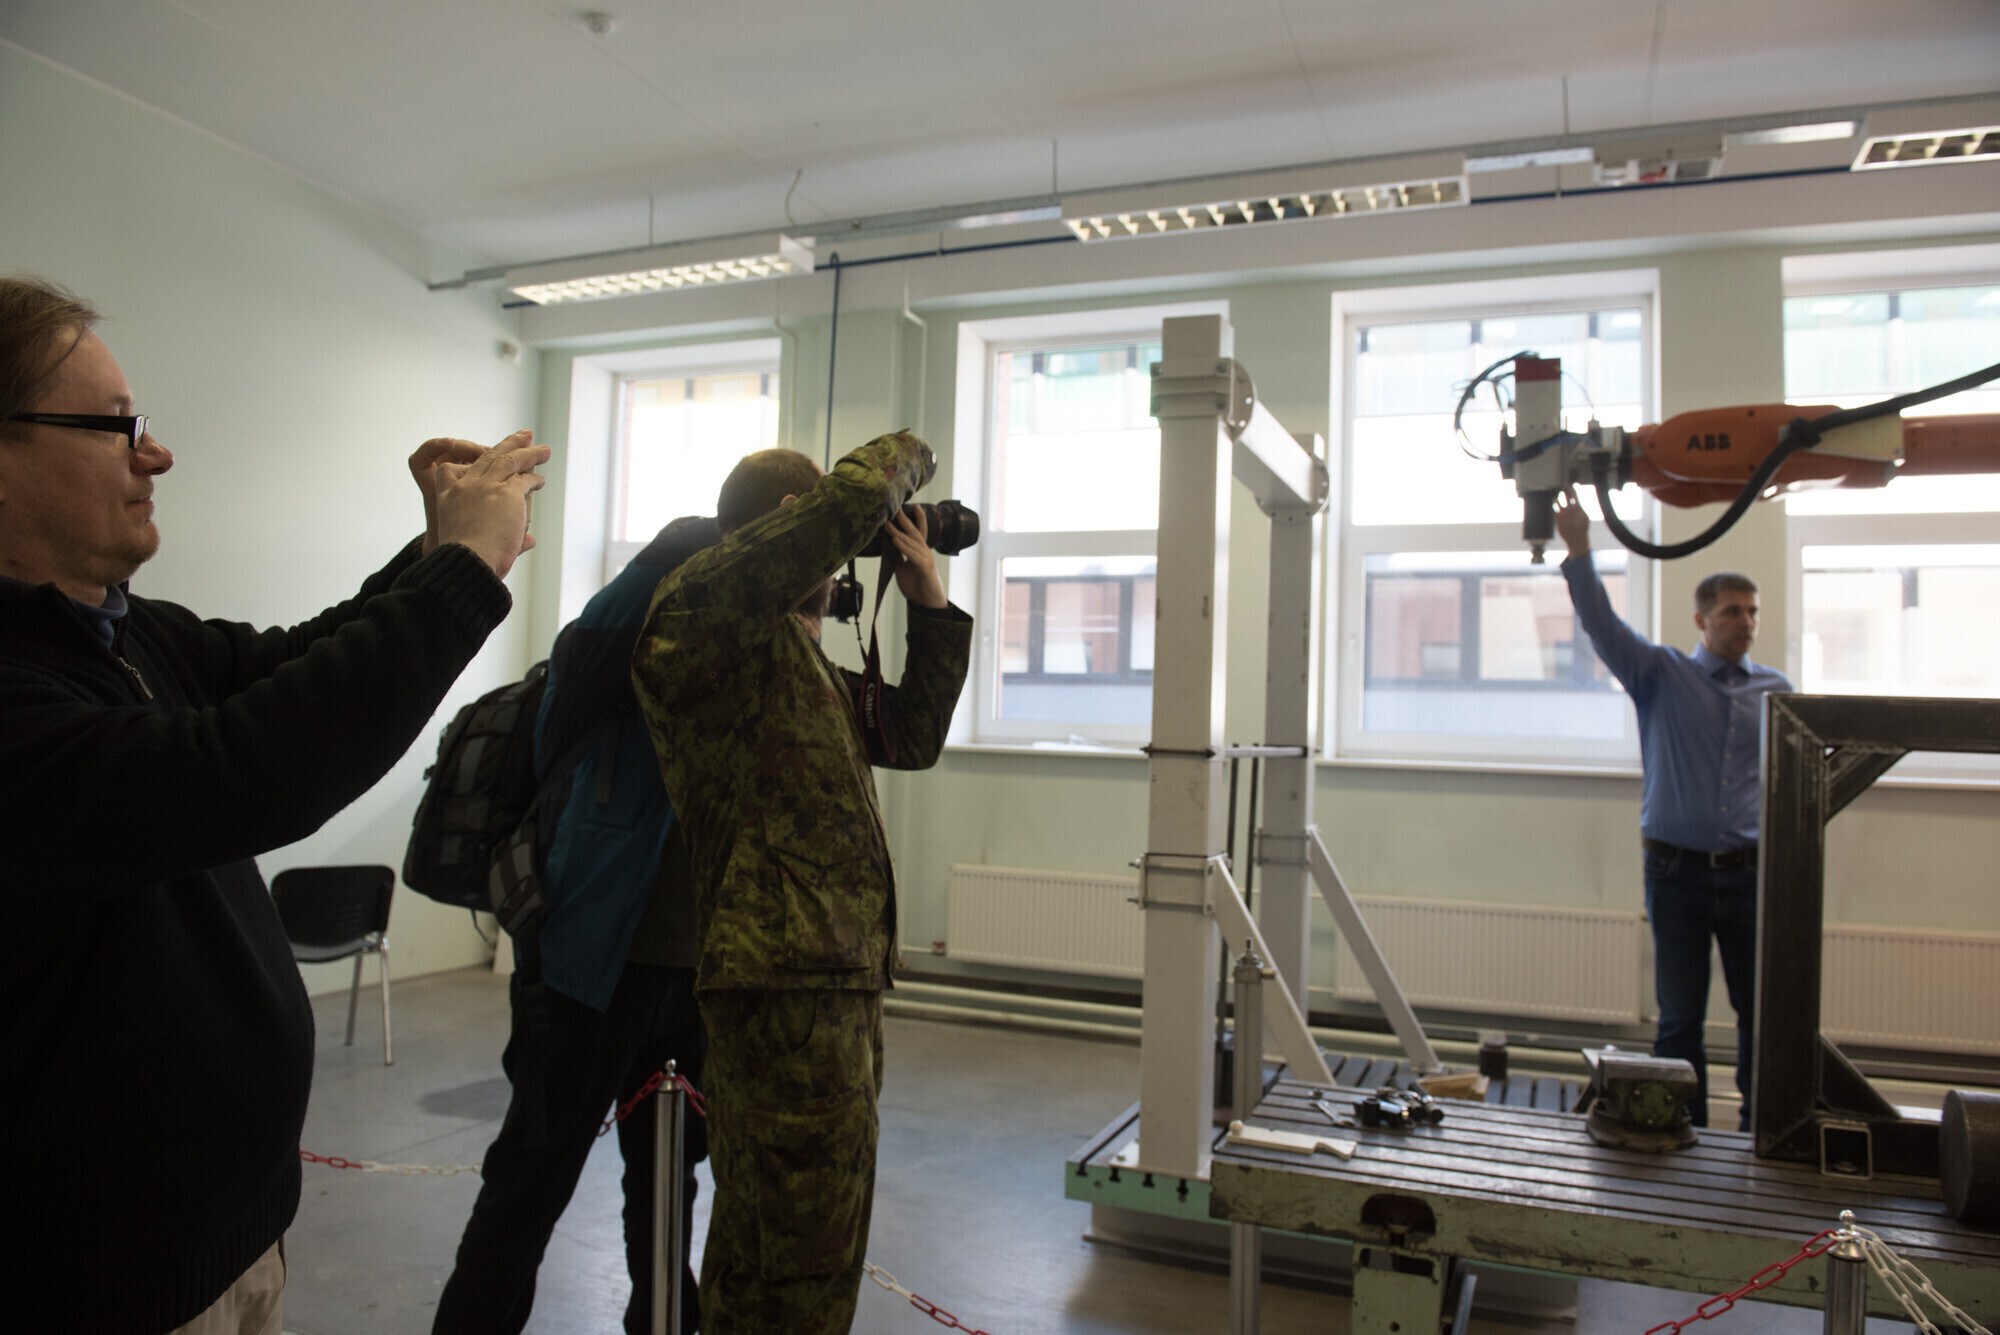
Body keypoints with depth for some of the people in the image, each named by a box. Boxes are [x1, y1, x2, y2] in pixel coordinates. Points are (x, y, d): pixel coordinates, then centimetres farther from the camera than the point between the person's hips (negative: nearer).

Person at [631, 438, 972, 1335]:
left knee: (756, 1243, 21)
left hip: (838, 975, 10)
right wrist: (908, 452, 1)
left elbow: (912, 740, 21)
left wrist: (930, 608, 16)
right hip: (790, 981, -10)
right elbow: (853, 500, -20)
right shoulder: (701, 608, -9)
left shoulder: (806, 661, 21)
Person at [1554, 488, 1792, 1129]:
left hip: (1749, 872, 2)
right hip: (1677, 870, -2)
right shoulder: (1662, 675, 1)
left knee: (1761, 1010, 8)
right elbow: (1603, 625, -11)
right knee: (1680, 1017, 5)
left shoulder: (1775, 690, 10)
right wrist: (1579, 551, -21)